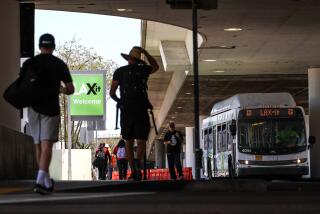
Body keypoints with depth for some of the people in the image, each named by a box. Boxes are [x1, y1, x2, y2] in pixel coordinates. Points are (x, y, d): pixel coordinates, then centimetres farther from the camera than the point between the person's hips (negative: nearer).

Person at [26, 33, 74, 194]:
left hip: (33, 108, 2)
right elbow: (71, 89, 3)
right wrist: (61, 90, 25)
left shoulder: (29, 63, 4)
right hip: (51, 108, -2)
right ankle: (41, 180, -25)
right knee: (46, 145, -8)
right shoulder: (60, 64, 1)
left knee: (39, 145, 13)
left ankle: (47, 182, 20)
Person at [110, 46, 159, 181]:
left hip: (126, 110, 0)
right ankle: (138, 162, -29)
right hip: (141, 110, 0)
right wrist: (145, 52, 31)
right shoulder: (143, 70, 7)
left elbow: (112, 93, 4)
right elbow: (156, 66, 31)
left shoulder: (119, 72, 5)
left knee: (128, 142, 10)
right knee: (141, 141, 1)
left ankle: (133, 171, 3)